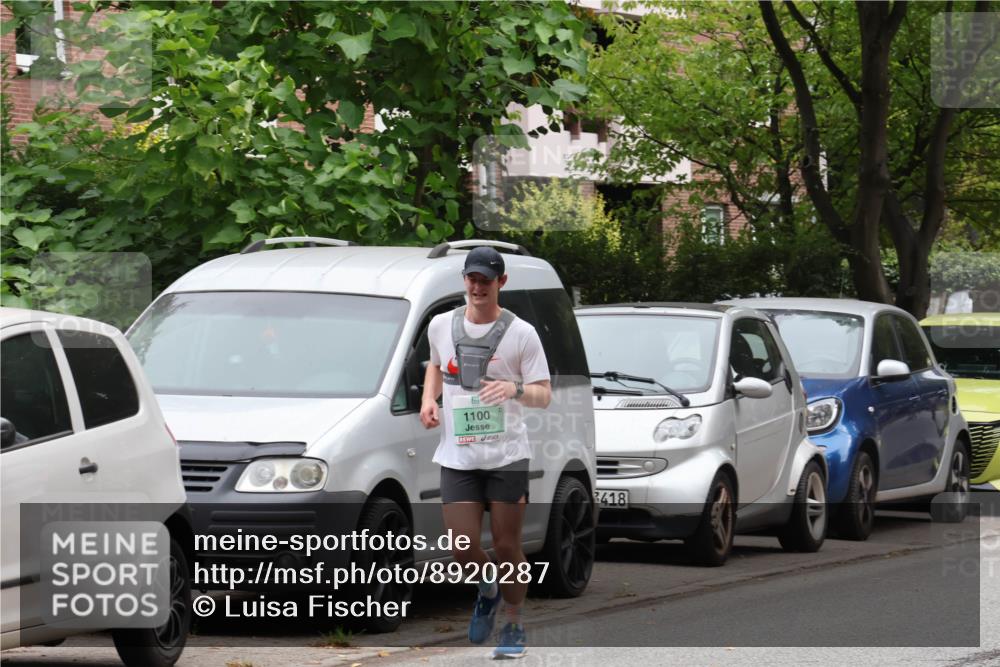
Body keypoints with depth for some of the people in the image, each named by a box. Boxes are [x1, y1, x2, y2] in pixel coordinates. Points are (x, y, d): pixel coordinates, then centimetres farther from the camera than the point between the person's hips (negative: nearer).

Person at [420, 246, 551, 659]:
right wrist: (428, 399, 7)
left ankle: (514, 626, 22)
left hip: (506, 455, -2)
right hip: (456, 456, 2)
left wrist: (516, 388, -25)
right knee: (464, 551, -6)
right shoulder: (441, 325, 5)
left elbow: (544, 395, -3)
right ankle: (488, 587, 28)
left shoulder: (521, 333, -5)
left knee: (507, 548, 2)